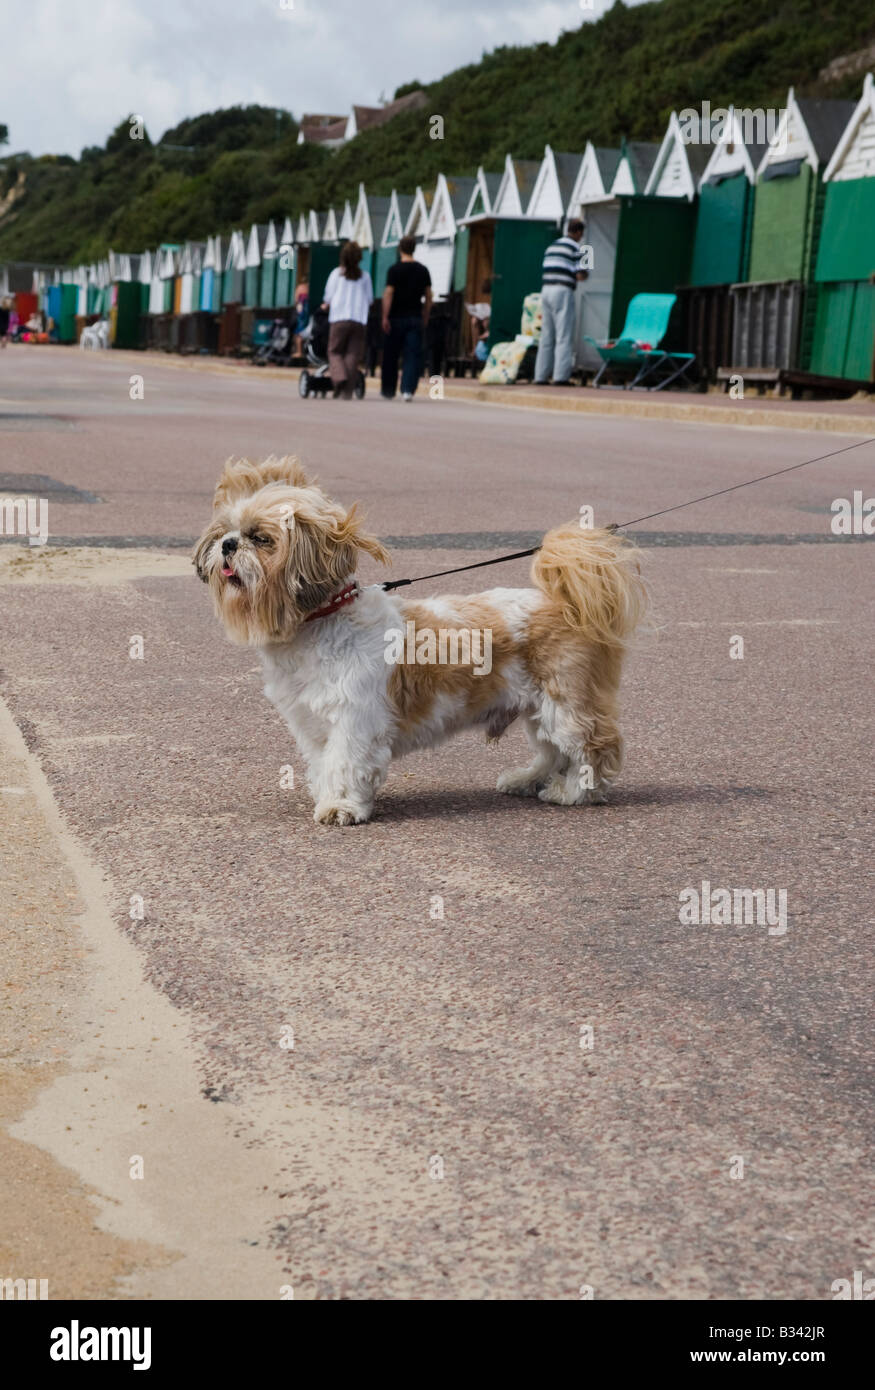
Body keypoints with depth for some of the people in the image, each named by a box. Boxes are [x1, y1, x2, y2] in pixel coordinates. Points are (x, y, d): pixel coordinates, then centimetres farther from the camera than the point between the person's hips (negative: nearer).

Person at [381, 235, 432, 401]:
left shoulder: (395, 269, -6)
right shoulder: (423, 270, 5)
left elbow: (388, 294, -11)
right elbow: (428, 296, 8)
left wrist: (385, 317, -9)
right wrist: (425, 318, 16)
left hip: (397, 318, -2)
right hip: (416, 318, 2)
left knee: (391, 356, 9)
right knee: (413, 355, 0)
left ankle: (388, 391, 18)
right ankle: (408, 389, -13)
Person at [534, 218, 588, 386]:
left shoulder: (551, 246, 18)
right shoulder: (574, 248, -5)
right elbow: (581, 275, -11)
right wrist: (584, 273, 12)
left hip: (546, 290, 7)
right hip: (563, 292, -7)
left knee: (546, 336, 9)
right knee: (564, 336, -5)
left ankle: (541, 376, 8)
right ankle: (560, 376, -11)